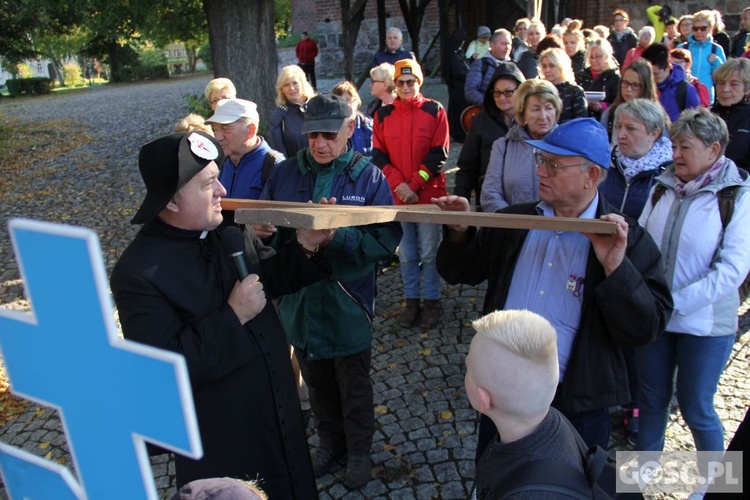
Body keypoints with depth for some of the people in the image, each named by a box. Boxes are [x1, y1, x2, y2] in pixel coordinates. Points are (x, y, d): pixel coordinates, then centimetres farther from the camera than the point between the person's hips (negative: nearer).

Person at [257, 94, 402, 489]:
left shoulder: (368, 176, -11)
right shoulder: (285, 172, -3)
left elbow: (386, 241, -18)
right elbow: (263, 227, 0)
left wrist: (336, 238, -31)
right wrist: (264, 230, -23)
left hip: (347, 306, -3)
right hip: (299, 304, 3)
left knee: (354, 388, 18)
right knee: (317, 384, 23)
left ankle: (358, 450, 43)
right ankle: (330, 442, 48)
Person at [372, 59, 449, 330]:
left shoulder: (435, 111, 0)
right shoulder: (383, 115, 6)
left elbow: (439, 153, -5)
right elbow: (379, 155, 2)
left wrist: (414, 184, -12)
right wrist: (400, 185, -11)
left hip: (429, 195, -2)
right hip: (397, 196, 2)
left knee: (429, 253, 4)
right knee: (406, 254, 10)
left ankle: (431, 301, 17)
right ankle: (411, 300, 22)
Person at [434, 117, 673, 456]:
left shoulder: (629, 240, -10)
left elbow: (647, 328, -17)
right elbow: (460, 271, 9)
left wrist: (615, 267, -30)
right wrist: (459, 231, -9)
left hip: (576, 404, -3)